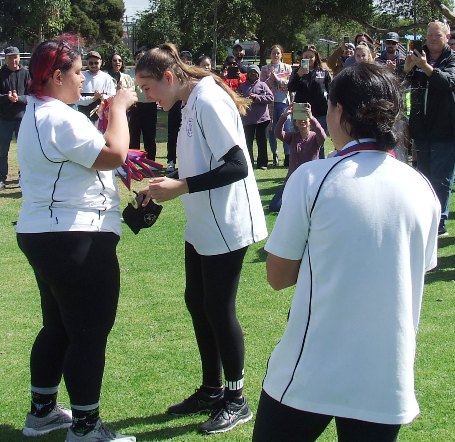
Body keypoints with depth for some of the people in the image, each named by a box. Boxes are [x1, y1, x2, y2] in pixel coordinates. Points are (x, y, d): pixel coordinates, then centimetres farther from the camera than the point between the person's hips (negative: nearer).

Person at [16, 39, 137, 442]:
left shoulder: (36, 115, 16)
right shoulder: (62, 119, -18)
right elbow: (113, 154, -25)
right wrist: (119, 107, -11)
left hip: (44, 234, 11)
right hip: (76, 239, -11)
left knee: (59, 327, 20)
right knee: (90, 333, -2)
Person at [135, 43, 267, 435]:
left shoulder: (209, 101, -19)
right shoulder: (191, 104, 10)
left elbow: (237, 166, -24)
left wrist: (179, 188, -23)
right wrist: (170, 183, 5)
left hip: (226, 226, -10)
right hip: (202, 225, 10)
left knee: (219, 310, 0)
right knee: (197, 304, 14)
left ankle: (236, 399, 15)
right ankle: (212, 389, 28)